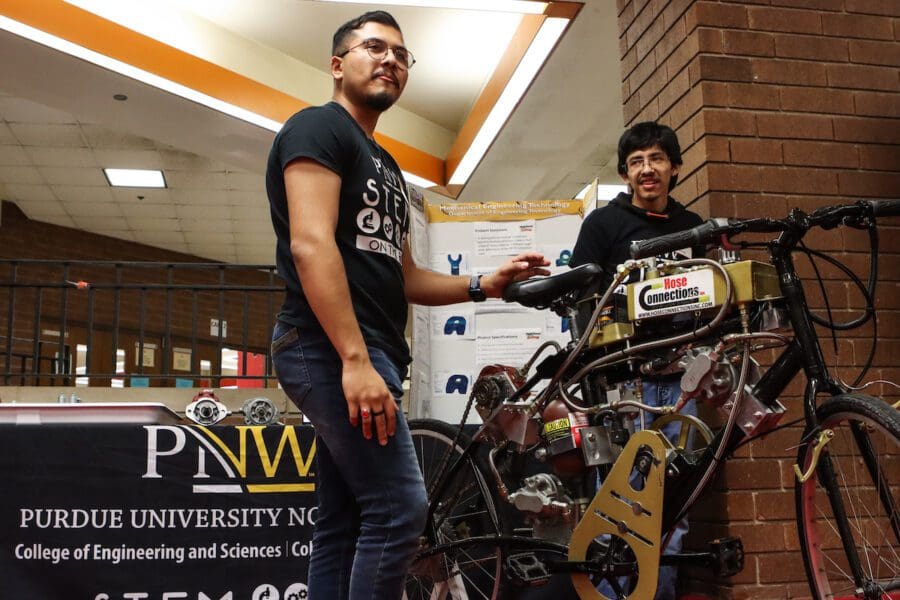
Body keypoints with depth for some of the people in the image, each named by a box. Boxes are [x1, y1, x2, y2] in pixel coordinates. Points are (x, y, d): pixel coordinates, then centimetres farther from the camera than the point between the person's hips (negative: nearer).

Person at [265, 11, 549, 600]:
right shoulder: (318, 127, -3)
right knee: (399, 508, -14)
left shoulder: (384, 165, 25)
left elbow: (404, 276, 24)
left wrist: (483, 285, 9)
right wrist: (356, 358, -26)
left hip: (365, 354, 10)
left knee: (342, 523, 9)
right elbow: (310, 245, -18)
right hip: (332, 350, -10)